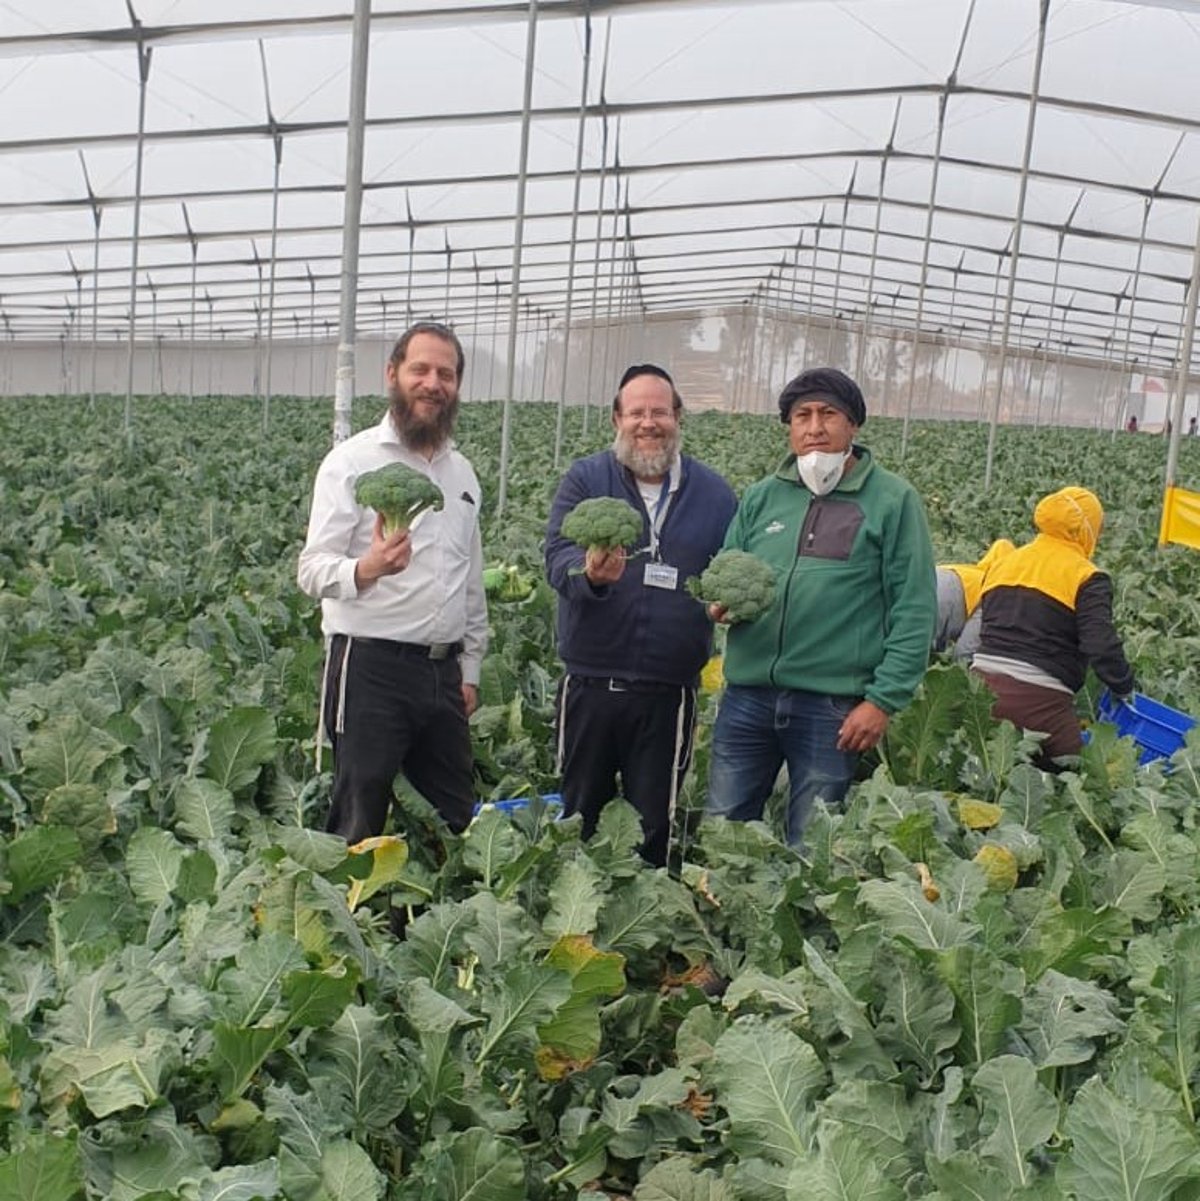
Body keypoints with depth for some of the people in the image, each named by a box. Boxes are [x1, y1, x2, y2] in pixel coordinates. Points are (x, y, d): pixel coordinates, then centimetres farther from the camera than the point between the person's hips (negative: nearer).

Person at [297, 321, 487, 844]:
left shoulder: (462, 472, 15)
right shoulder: (352, 461, -5)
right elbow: (313, 569, -13)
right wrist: (366, 569, -34)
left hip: (443, 671, 6)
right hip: (370, 668, -6)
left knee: (455, 818, 12)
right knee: (361, 823, 0)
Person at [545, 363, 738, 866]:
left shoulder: (714, 493, 8)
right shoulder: (584, 479, 1)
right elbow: (557, 556, -11)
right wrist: (590, 574, -33)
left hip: (669, 691, 1)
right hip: (589, 684, -1)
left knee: (653, 825, 11)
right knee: (580, 815, 12)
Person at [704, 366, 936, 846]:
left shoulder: (893, 500, -1)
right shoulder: (762, 496, 11)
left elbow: (914, 611, -5)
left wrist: (884, 699, -12)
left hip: (832, 706, -3)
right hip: (747, 695, 4)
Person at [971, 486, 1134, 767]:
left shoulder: (1003, 564, 16)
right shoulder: (1086, 578, -4)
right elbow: (1102, 646, -13)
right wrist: (1125, 686, 3)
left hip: (983, 682, 6)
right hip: (1037, 698, -6)